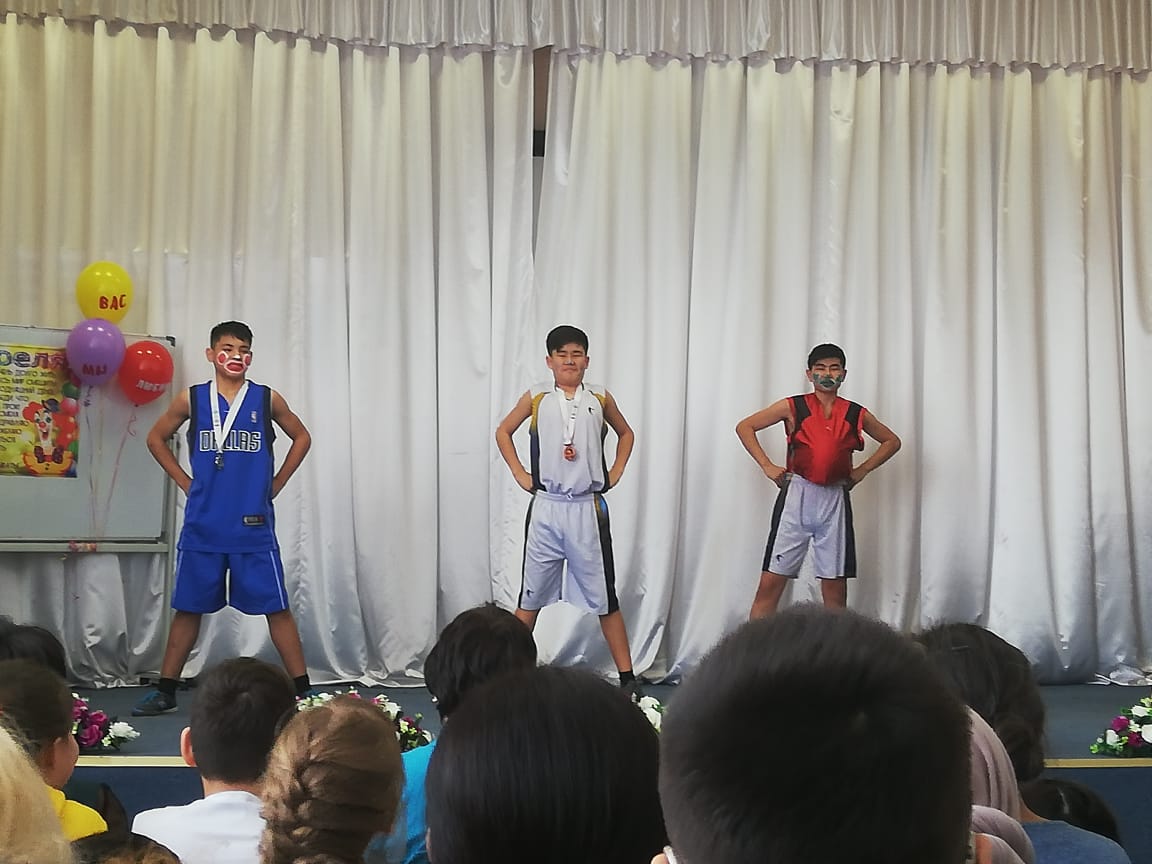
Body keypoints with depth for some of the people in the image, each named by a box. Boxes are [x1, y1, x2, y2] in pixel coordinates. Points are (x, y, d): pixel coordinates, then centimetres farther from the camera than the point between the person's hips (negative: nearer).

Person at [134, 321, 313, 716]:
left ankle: (302, 688, 5)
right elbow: (156, 438, 15)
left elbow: (301, 437, 14)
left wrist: (276, 484, 7)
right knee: (188, 607, 8)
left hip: (253, 526, -1)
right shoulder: (192, 399, 3)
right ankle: (165, 692, 17)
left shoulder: (267, 399, 1)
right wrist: (185, 482, 6)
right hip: (203, 526, 1)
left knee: (276, 607, -1)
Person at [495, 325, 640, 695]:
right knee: (531, 596, 6)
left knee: (604, 597, 3)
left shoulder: (600, 399, 5)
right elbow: (503, 431, 15)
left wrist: (615, 472, 9)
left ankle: (627, 678, 8)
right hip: (546, 508, 0)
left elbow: (626, 433, 22)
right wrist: (519, 473, 6)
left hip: (588, 509, 0)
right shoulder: (536, 398, 3)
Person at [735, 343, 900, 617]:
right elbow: (745, 427, 6)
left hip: (835, 500, 2)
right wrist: (767, 466, -2)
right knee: (771, 582, -6)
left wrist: (862, 470, 9)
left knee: (835, 586, 4)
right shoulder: (793, 407, 2)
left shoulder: (856, 415, 8)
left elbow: (892, 441, 21)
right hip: (797, 495, -2)